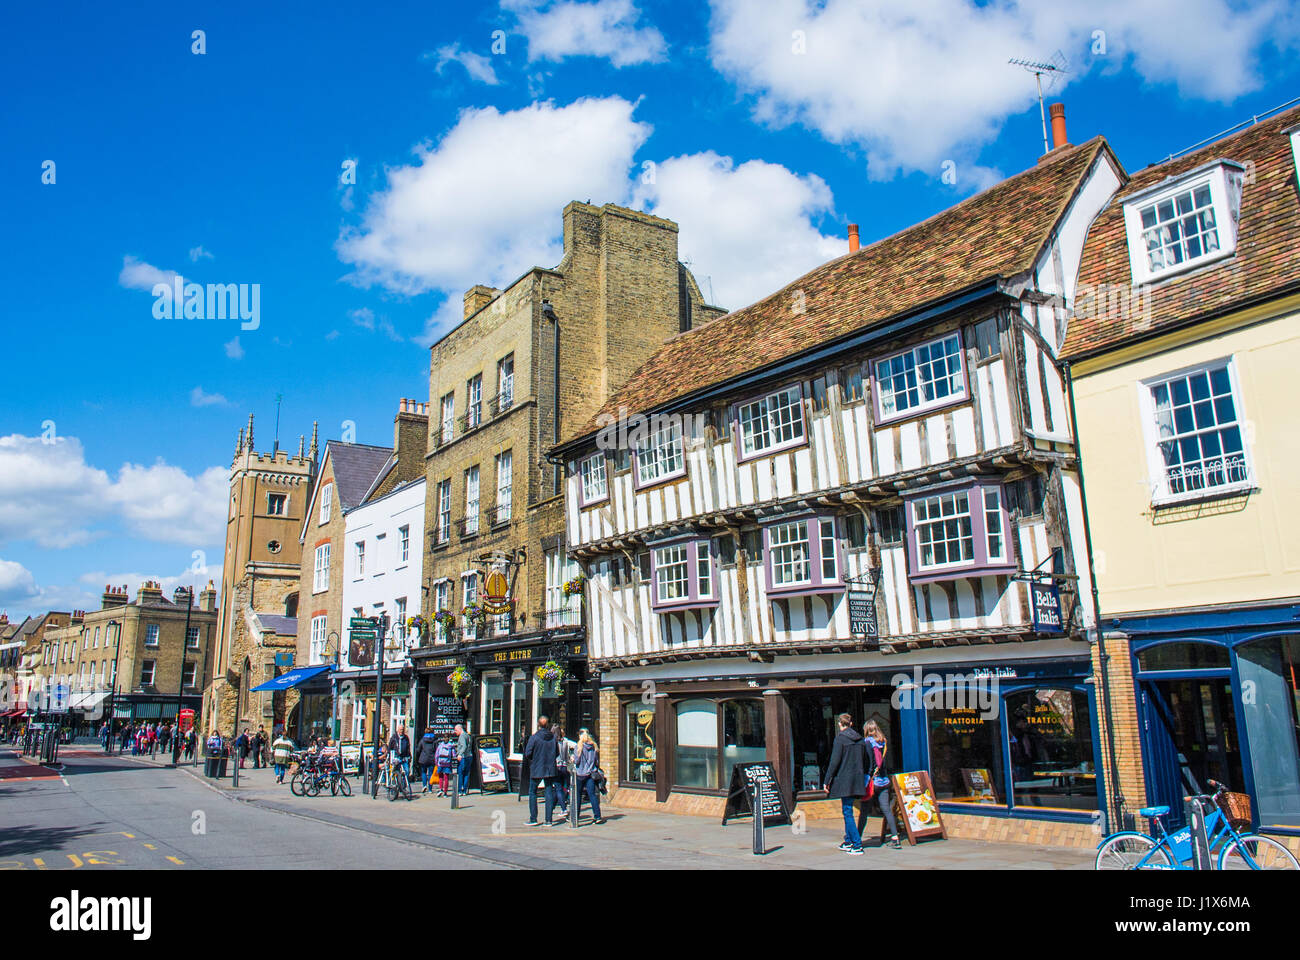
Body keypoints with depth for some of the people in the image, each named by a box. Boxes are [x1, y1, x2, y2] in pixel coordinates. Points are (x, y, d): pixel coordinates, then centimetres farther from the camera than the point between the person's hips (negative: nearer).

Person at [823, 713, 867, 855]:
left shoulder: (840, 738, -9)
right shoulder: (860, 739, 9)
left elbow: (835, 761, -12)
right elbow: (865, 761, 14)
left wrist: (827, 781, -8)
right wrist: (864, 779, 22)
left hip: (844, 779, -7)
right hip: (857, 779, 7)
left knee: (847, 812, -3)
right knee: (847, 809, 18)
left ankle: (857, 845, -7)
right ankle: (848, 842, 23)